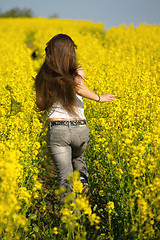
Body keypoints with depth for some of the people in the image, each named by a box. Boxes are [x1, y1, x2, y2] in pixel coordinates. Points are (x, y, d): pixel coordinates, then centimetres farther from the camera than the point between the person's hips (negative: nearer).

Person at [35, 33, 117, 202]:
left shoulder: (45, 75, 5)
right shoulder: (78, 72, 0)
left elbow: (42, 106, 4)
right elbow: (80, 89, -20)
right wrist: (99, 98, -6)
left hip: (57, 130, -1)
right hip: (80, 129, 1)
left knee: (65, 175, -1)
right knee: (78, 155, 34)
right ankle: (83, 179, 12)